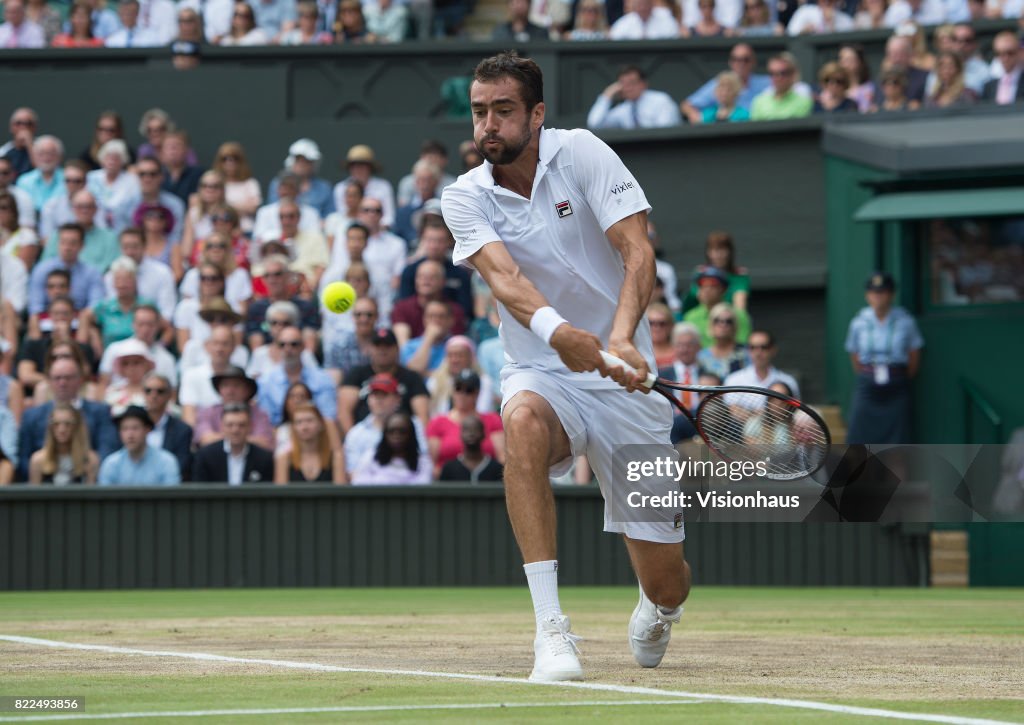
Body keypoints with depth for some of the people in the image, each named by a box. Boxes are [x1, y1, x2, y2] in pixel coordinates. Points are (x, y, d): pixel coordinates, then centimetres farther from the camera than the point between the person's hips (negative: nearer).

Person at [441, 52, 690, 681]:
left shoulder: (581, 153, -8)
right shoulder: (465, 198, -5)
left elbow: (638, 253, -18)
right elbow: (503, 276, -24)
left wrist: (621, 338, -37)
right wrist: (555, 330, -46)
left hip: (623, 379, 0)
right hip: (541, 374, 0)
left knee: (666, 582, -2)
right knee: (522, 422, -39)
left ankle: (657, 610, 40)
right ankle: (551, 630, -38)